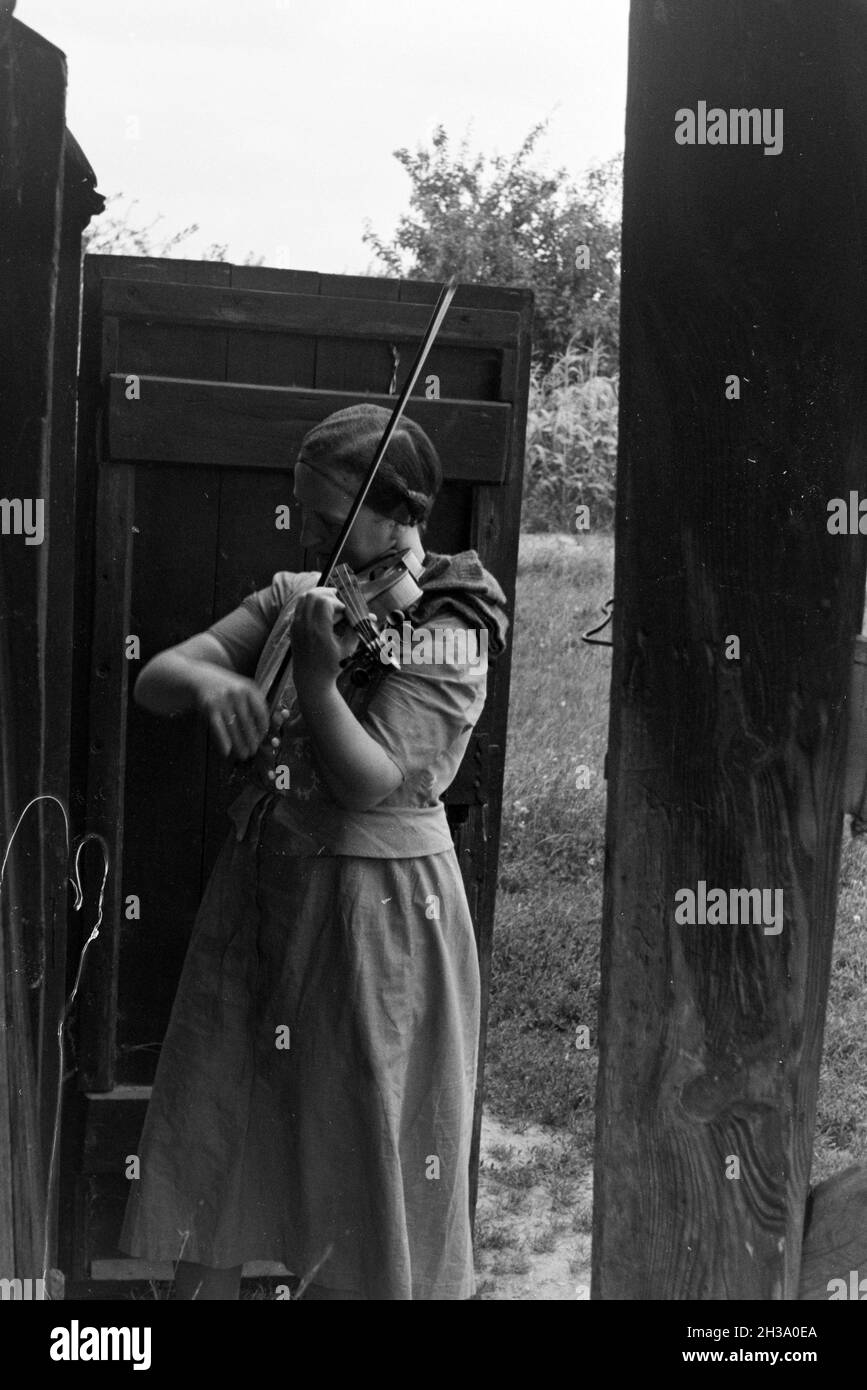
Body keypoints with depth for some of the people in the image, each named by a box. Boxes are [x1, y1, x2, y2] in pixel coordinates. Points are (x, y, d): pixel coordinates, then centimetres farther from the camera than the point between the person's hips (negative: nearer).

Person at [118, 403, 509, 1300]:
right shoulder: (295, 598, 5)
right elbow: (154, 678, -2)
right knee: (212, 1142, 13)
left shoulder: (446, 639, -12)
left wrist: (315, 663, -32)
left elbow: (369, 782, -22)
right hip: (259, 889, 6)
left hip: (376, 907, -6)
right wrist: (210, 682, -23)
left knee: (363, 1151, 6)